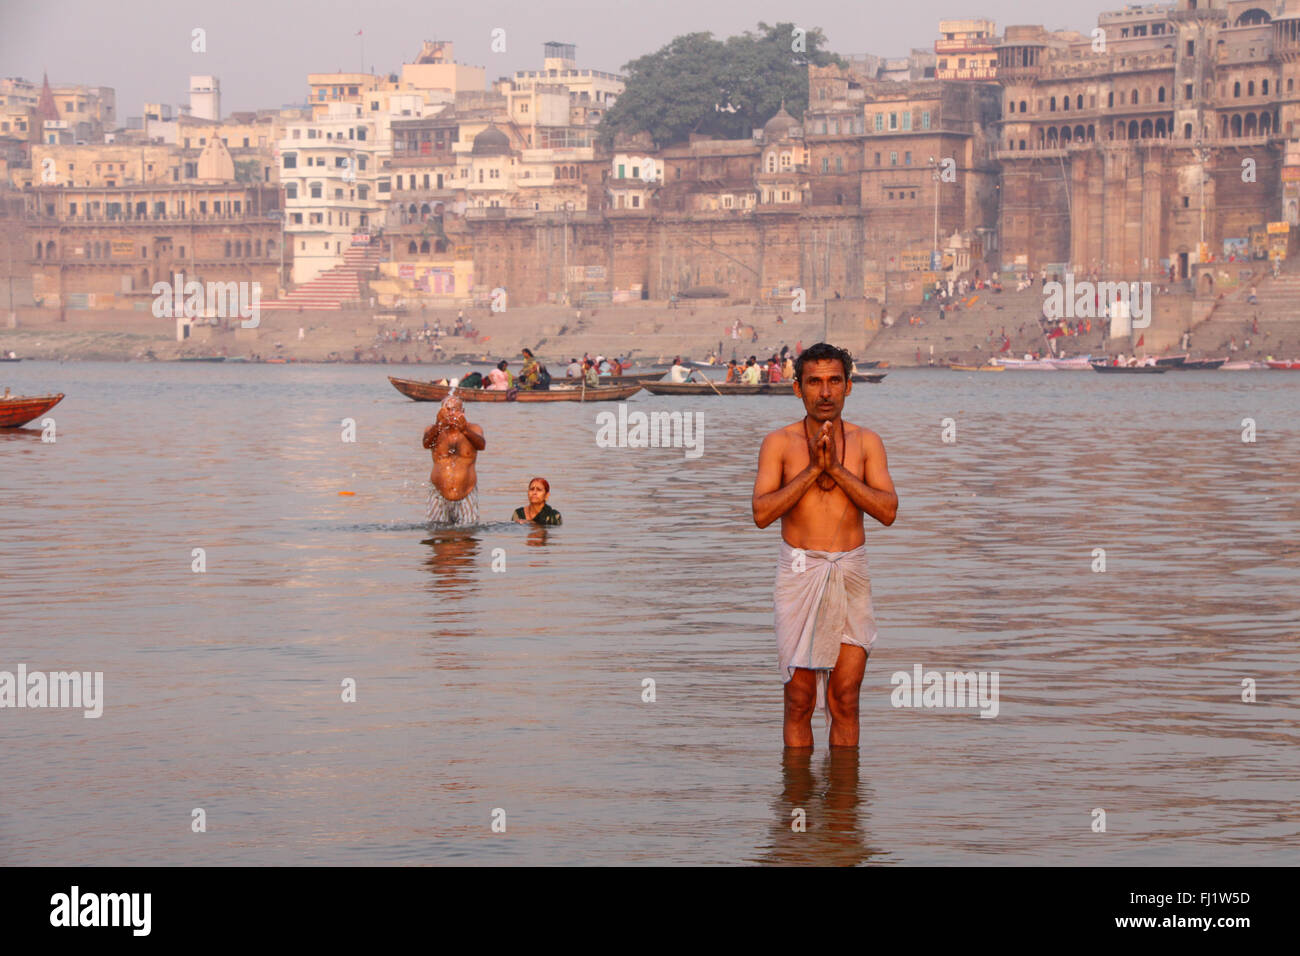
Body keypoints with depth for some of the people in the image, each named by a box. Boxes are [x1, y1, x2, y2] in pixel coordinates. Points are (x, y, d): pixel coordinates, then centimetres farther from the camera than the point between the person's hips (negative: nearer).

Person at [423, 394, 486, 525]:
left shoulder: (473, 429, 0)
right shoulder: (434, 430, 0)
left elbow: (481, 445, -23)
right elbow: (427, 443, -24)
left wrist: (465, 430, -45)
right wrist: (438, 426, -46)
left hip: (466, 498, 0)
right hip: (439, 497, 0)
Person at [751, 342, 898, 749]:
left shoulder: (866, 442, 5)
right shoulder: (779, 443, 1)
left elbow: (888, 511, -7)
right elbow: (762, 513, -11)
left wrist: (836, 468, -13)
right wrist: (812, 469, -16)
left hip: (850, 575, 1)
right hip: (799, 573, -1)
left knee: (845, 701, 1)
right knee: (799, 702, -1)